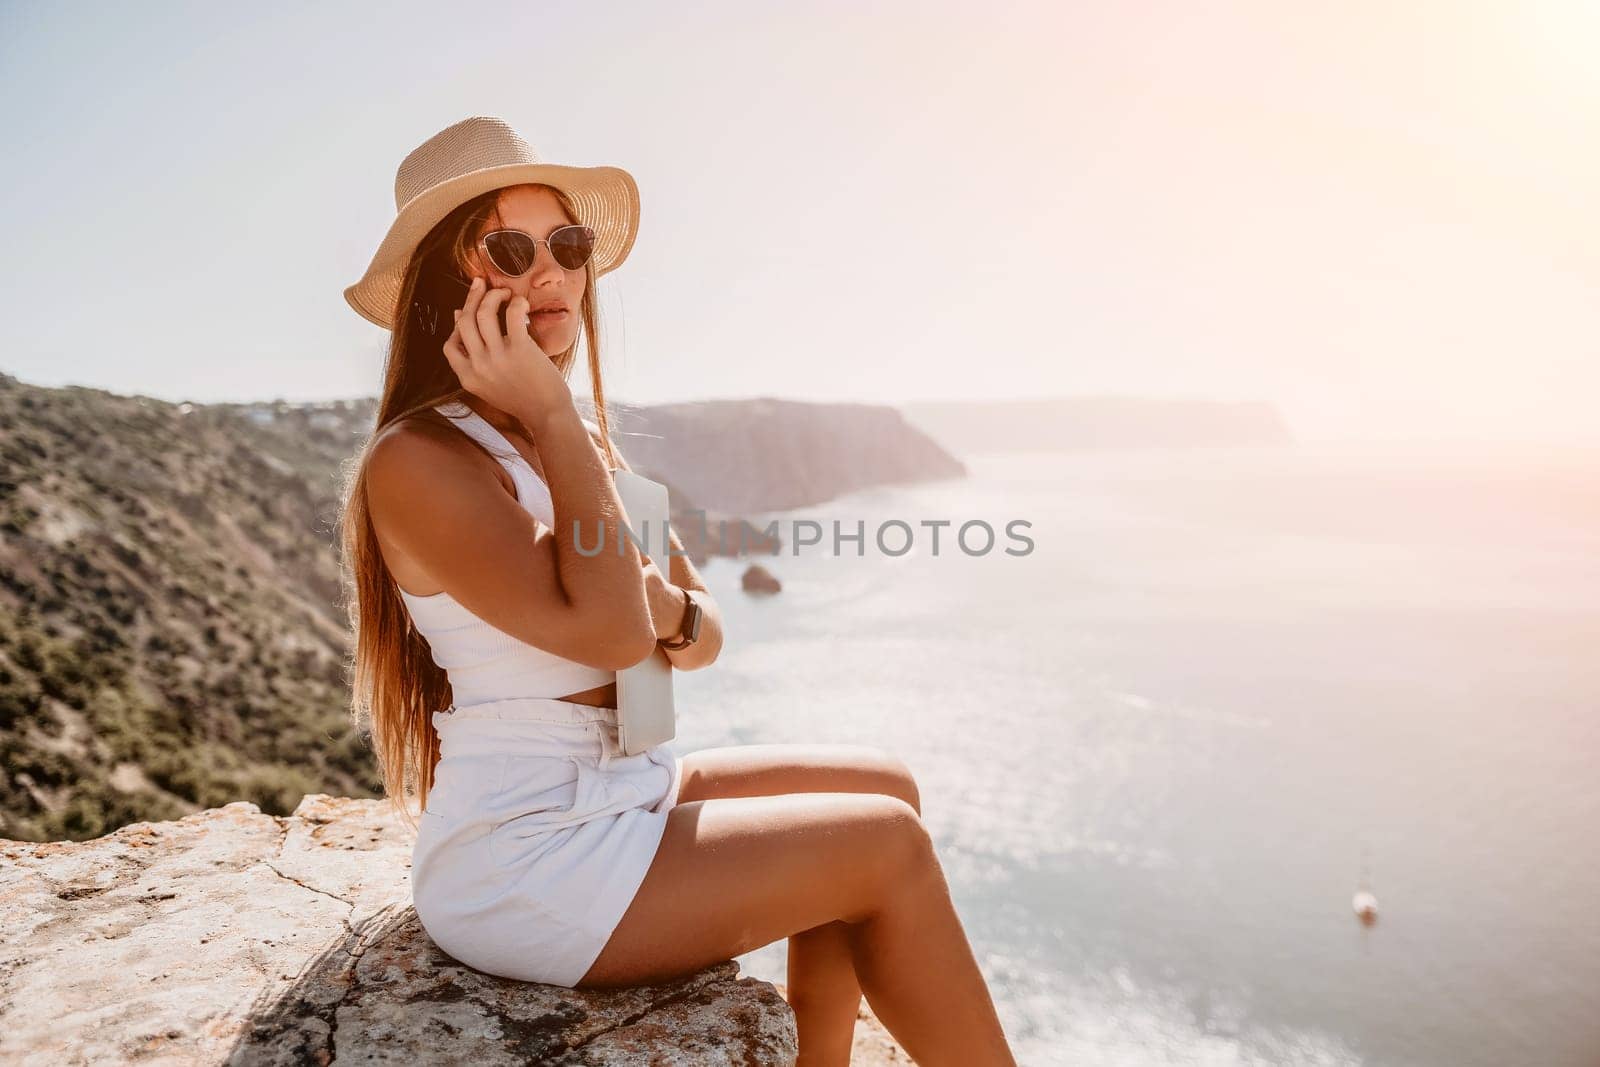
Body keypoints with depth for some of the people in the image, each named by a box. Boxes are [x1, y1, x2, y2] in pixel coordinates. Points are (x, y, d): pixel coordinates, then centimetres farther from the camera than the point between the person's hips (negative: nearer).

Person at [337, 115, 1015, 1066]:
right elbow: (606, 631, -27)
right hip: (527, 867, -8)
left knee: (886, 785, 9)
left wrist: (668, 611, -15)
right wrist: (553, 417, -20)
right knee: (892, 846, -6)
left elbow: (704, 637, 9)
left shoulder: (580, 442, 9)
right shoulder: (419, 461, -17)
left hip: (618, 792, 8)